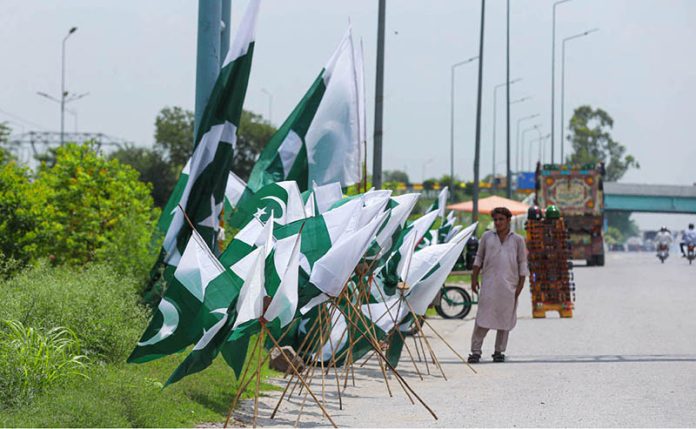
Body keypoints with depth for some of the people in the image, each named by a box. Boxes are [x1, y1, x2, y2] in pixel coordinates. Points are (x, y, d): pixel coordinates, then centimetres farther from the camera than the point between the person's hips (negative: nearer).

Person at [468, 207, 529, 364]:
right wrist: (474, 278, 7)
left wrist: (520, 286, 1)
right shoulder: (487, 237, 9)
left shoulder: (517, 240, 6)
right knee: (482, 317, -7)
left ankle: (499, 351, 13)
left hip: (509, 285, 0)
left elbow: (522, 265, 7)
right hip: (489, 284, 0)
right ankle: (476, 351, -5)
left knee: (505, 318, 3)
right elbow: (479, 258, 14)